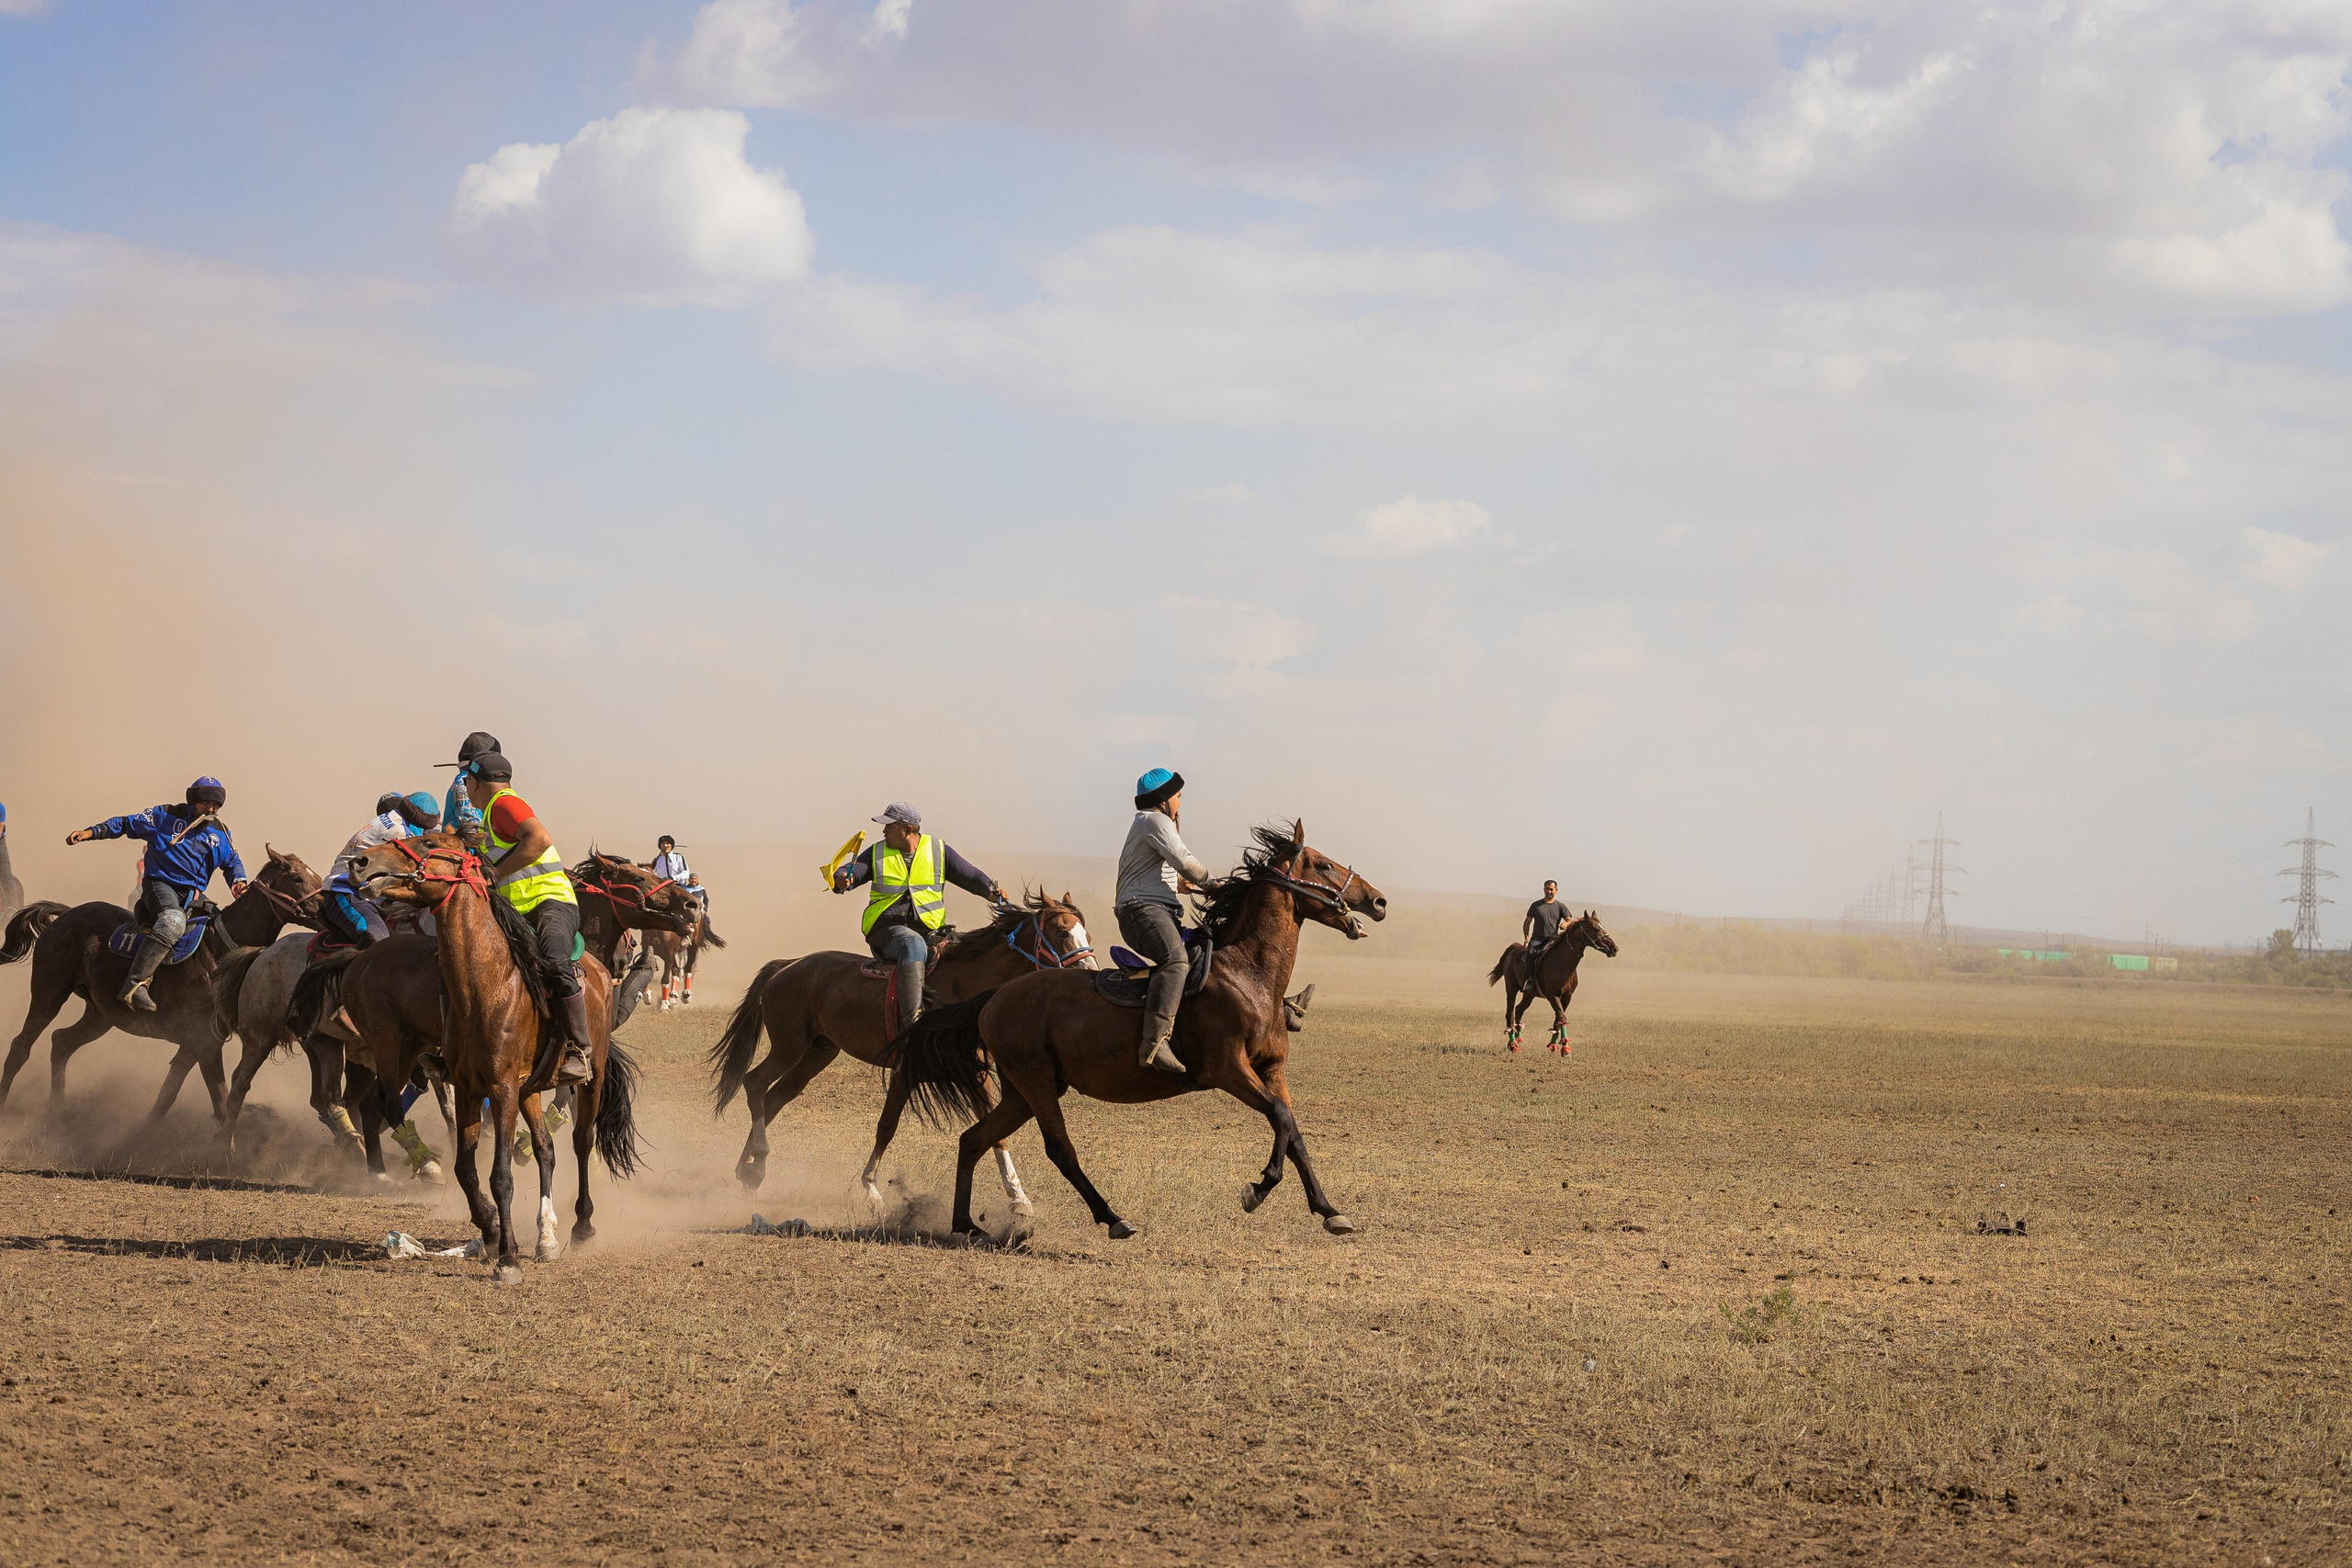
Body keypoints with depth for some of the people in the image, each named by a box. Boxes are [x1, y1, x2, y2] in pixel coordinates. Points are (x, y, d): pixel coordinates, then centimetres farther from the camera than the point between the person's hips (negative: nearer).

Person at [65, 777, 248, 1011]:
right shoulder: (165, 816, 3)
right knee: (173, 920, -36)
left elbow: (232, 862, 27)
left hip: (194, 894, 7)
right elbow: (126, 824, 8)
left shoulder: (220, 832, 15)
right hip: (160, 884, -7)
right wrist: (92, 832, -3)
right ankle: (133, 987, -45)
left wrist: (238, 882, 4)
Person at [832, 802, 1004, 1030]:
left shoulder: (938, 851, 11)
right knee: (913, 944, -35)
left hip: (928, 930, 3)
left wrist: (991, 890, -8)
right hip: (887, 928, -3)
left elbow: (972, 877, 12)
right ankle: (912, 1019, -49)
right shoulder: (877, 853, 12)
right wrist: (842, 881, -20)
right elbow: (848, 874, 5)